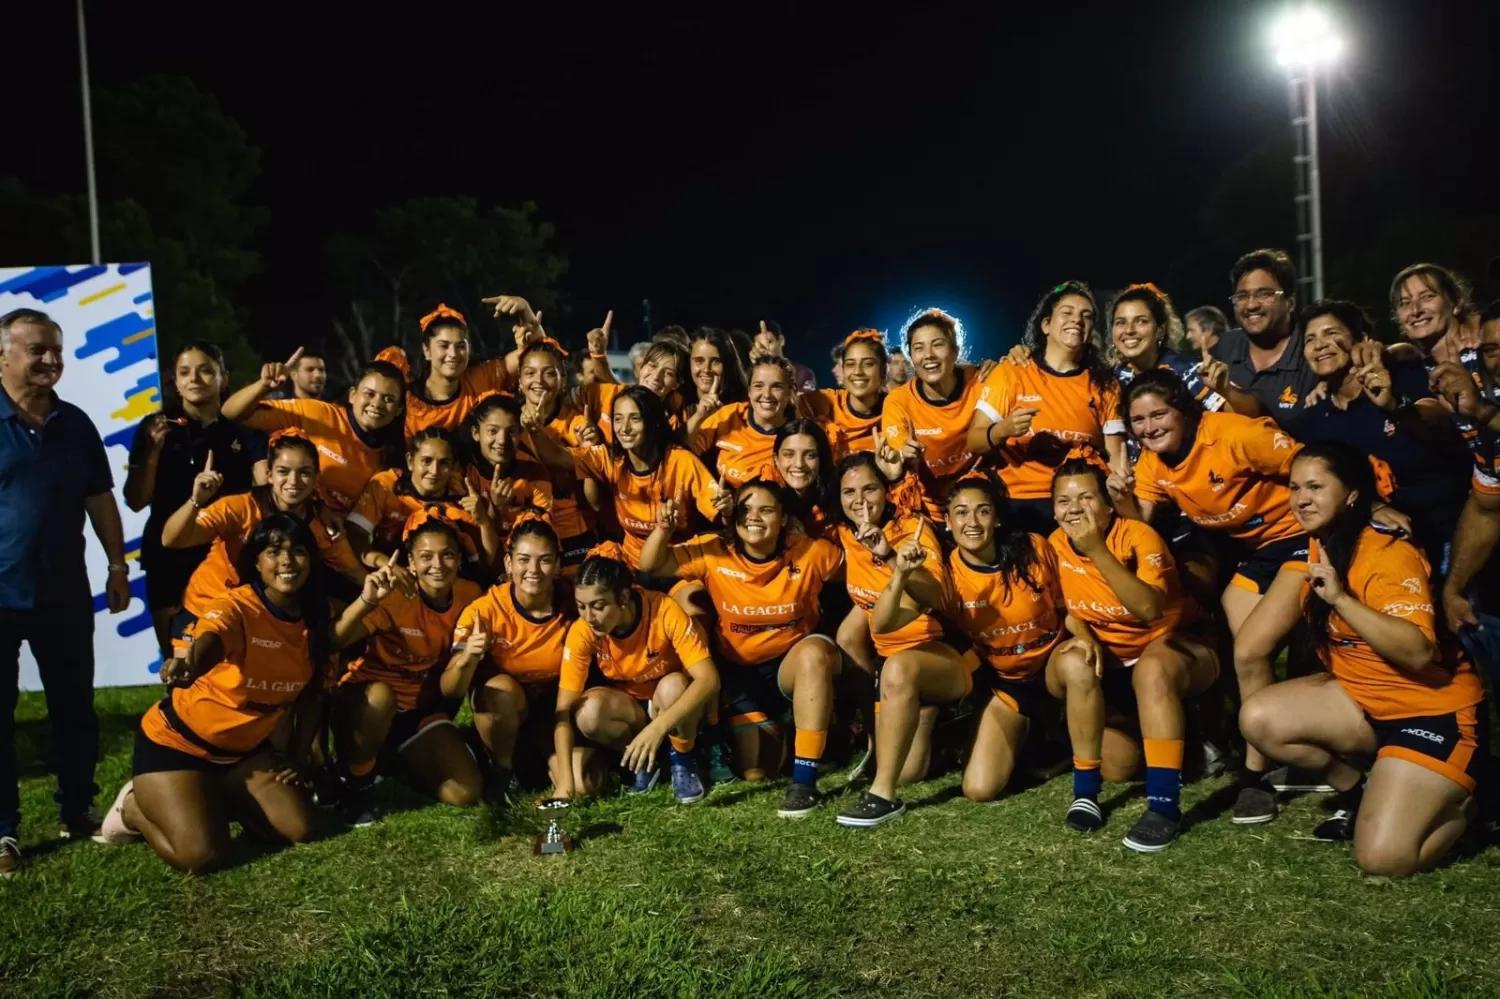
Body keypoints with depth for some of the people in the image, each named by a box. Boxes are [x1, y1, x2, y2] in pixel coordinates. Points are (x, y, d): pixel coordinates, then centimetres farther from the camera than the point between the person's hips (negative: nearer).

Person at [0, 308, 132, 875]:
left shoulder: (75, 424, 7)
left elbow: (100, 499, 12)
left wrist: (118, 564, 8)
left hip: (64, 591, 4)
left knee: (74, 705, 11)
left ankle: (78, 810, 25)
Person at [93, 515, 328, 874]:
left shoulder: (313, 619, -7)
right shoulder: (236, 606, -25)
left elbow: (307, 695, 6)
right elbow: (209, 642, -49)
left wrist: (298, 757, 0)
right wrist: (188, 663, -71)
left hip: (245, 748, 6)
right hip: (176, 742, -6)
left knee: (301, 829, -5)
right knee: (202, 857, -19)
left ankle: (212, 798, 18)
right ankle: (134, 807, 11)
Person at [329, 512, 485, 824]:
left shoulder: (470, 595, -9)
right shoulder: (394, 596, -22)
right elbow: (333, 642, -37)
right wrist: (366, 600, -52)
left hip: (424, 707, 4)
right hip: (367, 699, -4)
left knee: (466, 792, -13)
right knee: (380, 695, -41)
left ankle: (398, 758, 16)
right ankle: (356, 781, -12)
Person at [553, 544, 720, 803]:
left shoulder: (665, 611, -29)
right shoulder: (582, 631, -22)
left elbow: (709, 679, -36)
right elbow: (564, 710, -23)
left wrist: (658, 727, -48)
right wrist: (565, 780, -33)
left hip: (673, 706, -2)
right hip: (625, 709, 2)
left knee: (673, 685, -35)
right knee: (588, 712, -30)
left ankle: (682, 759, -6)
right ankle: (639, 760, -1)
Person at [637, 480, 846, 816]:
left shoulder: (809, 553, -16)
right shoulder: (714, 553, -13)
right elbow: (650, 566, -13)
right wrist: (663, 530, -32)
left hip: (795, 664, -2)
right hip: (740, 670, 2)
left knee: (816, 651, -39)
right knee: (754, 773, -4)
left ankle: (804, 781, -30)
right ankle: (774, 728, 35)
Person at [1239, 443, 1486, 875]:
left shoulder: (1389, 554, -20)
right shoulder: (1321, 547, 3)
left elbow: (1418, 652, -33)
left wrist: (1341, 599, -37)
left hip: (1436, 710, -7)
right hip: (1363, 697, 8)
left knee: (1384, 858, -18)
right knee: (1258, 719, -14)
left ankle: (1461, 805, 13)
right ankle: (1360, 789, 8)